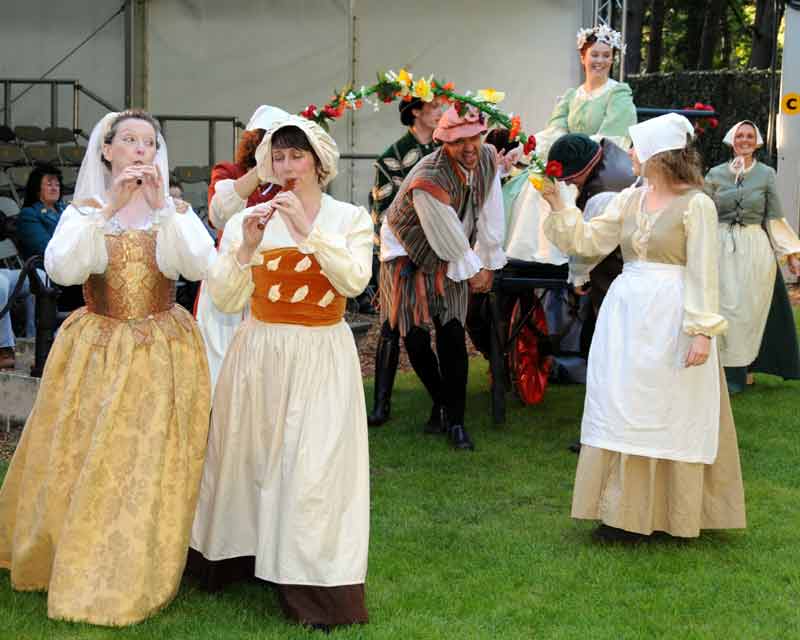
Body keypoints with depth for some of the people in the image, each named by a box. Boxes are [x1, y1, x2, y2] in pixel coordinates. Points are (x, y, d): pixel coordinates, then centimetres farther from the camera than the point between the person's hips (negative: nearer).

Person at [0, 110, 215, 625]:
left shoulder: (177, 212, 4)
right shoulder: (82, 212, 2)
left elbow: (200, 265, -15)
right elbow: (61, 269, -17)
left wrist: (161, 209, -23)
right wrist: (108, 208, -24)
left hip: (164, 357, 0)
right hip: (96, 353, 0)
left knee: (152, 468, 0)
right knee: (80, 467, 2)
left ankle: (138, 580, 15)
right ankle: (70, 564, 24)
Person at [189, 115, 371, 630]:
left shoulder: (350, 218, 1)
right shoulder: (248, 220, 3)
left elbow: (355, 281, -16)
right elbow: (225, 301, -3)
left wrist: (309, 230, -19)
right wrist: (246, 247, -16)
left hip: (321, 357, -2)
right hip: (259, 354, 2)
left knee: (313, 466, -6)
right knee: (249, 457, 9)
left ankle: (312, 583, 2)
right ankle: (241, 556, 27)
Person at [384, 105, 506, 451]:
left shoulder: (487, 158, -12)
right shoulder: (428, 180, -32)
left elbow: (490, 216, -1)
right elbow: (449, 238, -21)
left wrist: (488, 264, 4)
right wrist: (471, 270, -7)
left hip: (450, 257, 5)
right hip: (408, 254, -4)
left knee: (453, 338, -4)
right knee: (414, 335, -4)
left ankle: (455, 420, 2)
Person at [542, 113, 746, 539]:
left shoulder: (696, 204, -8)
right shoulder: (629, 200, 9)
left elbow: (702, 274, -11)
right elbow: (590, 239, 9)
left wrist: (702, 331, -16)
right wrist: (559, 206, 0)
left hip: (671, 319, -6)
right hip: (626, 312, 6)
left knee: (671, 412, 2)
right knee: (623, 409, 7)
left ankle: (675, 513, 14)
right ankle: (627, 511, 16)